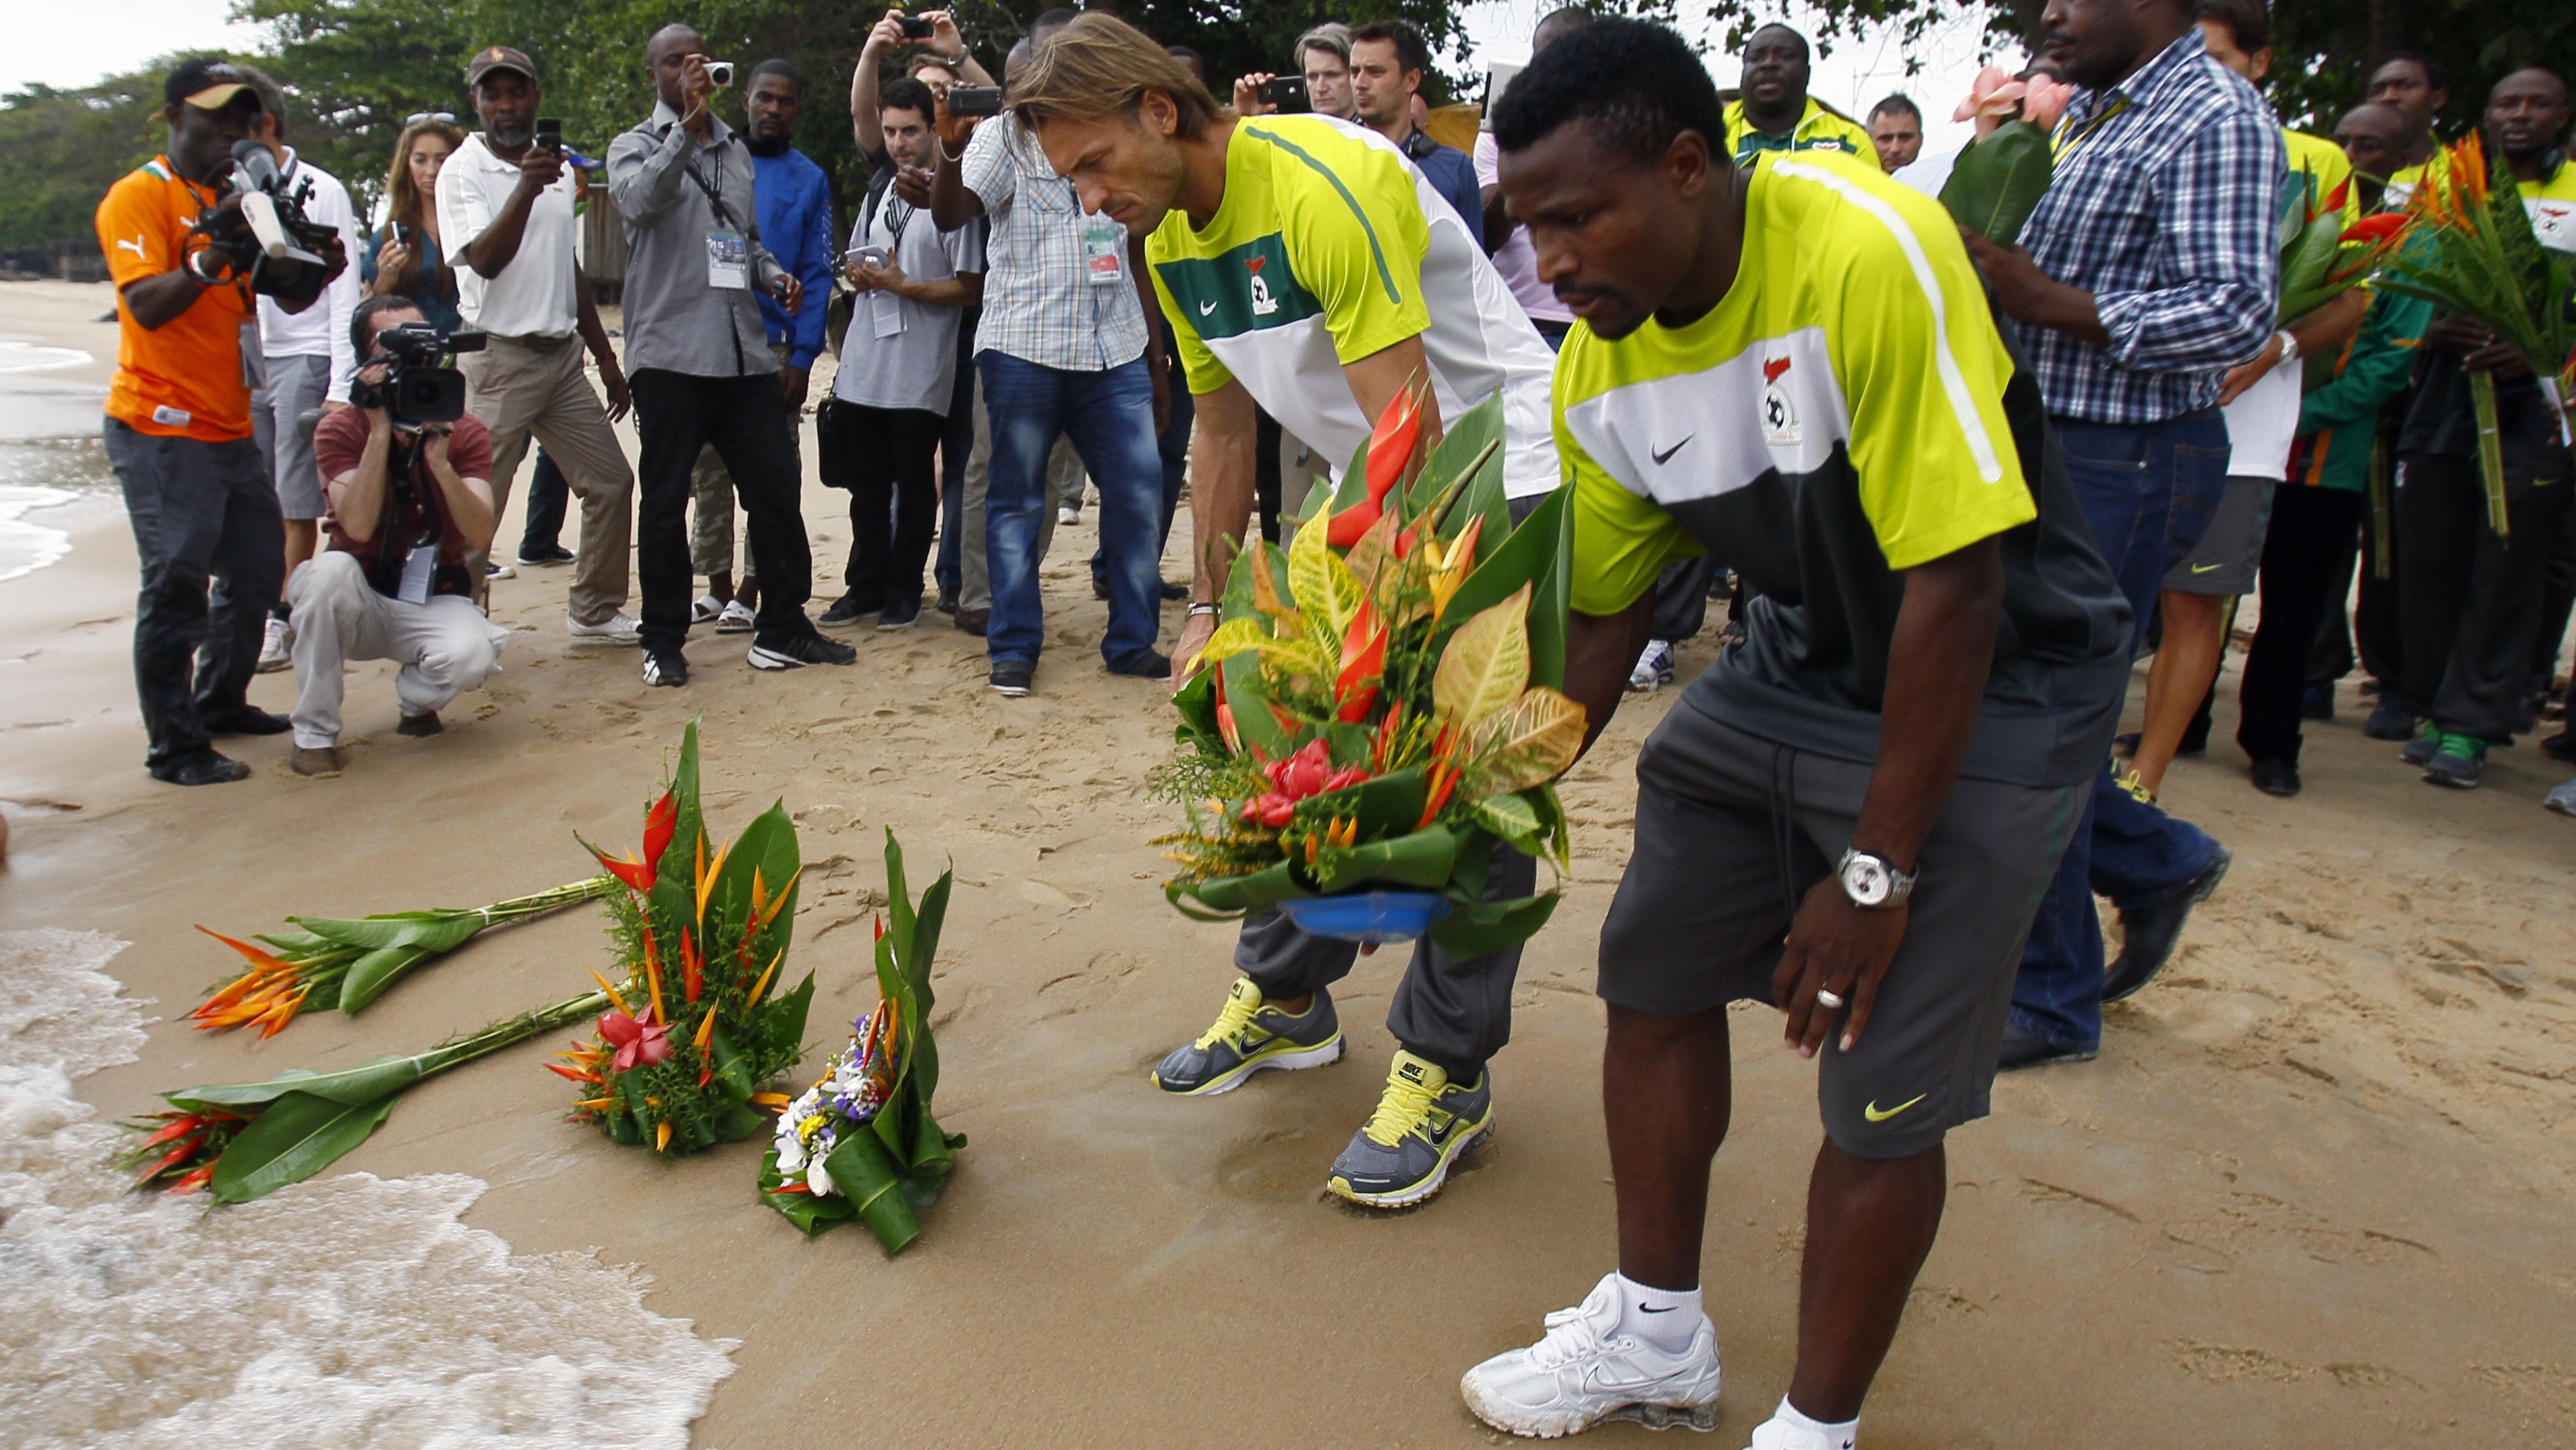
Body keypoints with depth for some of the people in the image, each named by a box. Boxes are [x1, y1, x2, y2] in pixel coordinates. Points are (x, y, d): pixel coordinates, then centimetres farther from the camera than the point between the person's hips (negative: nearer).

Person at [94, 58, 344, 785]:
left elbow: (285, 294, 14)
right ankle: (173, 747, -3)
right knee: (176, 583, -8)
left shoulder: (234, 202, 17)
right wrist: (214, 257, -33)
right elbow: (147, 305, -19)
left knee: (256, 568, 13)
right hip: (162, 430, -8)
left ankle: (219, 703, 28)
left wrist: (321, 268, -7)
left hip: (230, 426, 8)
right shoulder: (138, 196, -8)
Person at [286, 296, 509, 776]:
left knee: (471, 655, -34)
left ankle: (417, 695, 6)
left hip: (435, 601, 0)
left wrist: (440, 461, -29)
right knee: (331, 569, -35)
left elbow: (481, 536, -17)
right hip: (360, 600, 0)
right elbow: (358, 526, -23)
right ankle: (315, 733, -19)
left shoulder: (464, 432, -4)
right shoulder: (339, 428, -7)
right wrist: (381, 429, -24)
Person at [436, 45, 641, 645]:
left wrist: (606, 358, 19)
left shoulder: (557, 168, 14)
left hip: (562, 356, 7)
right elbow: (484, 259, -21)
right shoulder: (463, 170, -6)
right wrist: (525, 189, -35)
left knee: (610, 482, 8)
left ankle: (594, 612, 20)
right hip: (498, 359, -7)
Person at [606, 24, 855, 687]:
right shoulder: (635, 146, 3)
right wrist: (687, 124, -26)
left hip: (744, 350, 5)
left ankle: (782, 630, 12)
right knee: (666, 501, 2)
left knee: (777, 487, 2)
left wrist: (775, 276, 7)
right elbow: (639, 201, -19)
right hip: (670, 352, -5)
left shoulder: (736, 149, 19)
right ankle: (664, 642, 11)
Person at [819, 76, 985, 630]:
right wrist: (859, 275, 0)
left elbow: (970, 289, -11)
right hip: (863, 370, 6)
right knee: (866, 486, 12)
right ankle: (866, 585, 23)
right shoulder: (879, 196, 16)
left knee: (914, 488, 5)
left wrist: (903, 286, -19)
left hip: (921, 374, -6)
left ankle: (904, 590, 16)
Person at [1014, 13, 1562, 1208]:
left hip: (1504, 473, -8)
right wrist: (1205, 612, 10)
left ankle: (1446, 1072, 1)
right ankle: (1287, 998, 24)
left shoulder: (1322, 185, -27)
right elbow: (1224, 429, 11)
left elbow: (1411, 431, -30)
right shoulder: (1169, 240, 1)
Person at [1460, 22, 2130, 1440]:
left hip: (1996, 684, -6)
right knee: (1652, 974, 8)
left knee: (1883, 1088, -8)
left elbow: (1956, 588, -28)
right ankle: (1657, 1335, 30)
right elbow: (1603, 621, 5)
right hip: (1792, 666, 7)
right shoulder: (1602, 370, -8)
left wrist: (1876, 870, -23)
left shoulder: (1865, 250, -29)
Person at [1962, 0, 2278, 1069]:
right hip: (2048, 449, 9)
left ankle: (2049, 1002, 14)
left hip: (2129, 466, -9)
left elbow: (2237, 313, -22)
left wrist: (2044, 300, -25)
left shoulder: (2216, 119, -13)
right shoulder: (2091, 112, 16)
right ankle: (2156, 863, 32)